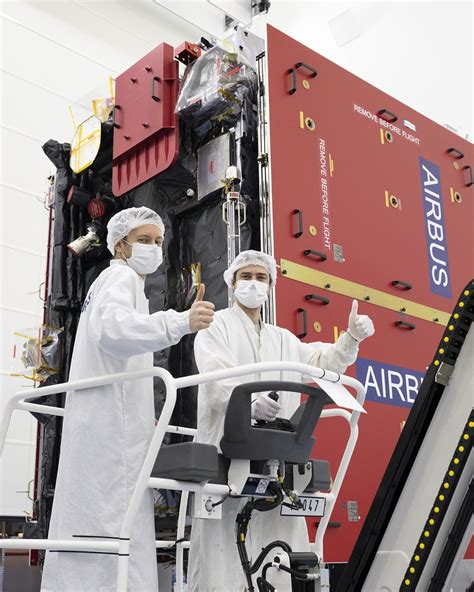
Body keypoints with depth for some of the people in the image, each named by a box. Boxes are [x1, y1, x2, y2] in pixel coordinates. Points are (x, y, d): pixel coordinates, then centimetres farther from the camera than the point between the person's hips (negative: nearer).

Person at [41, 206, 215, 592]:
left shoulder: (111, 282, 29)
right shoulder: (122, 277, -3)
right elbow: (112, 328, -25)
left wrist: (142, 416, 28)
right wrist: (182, 322, -40)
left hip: (100, 426, 10)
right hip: (113, 426, -10)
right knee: (117, 528, -15)